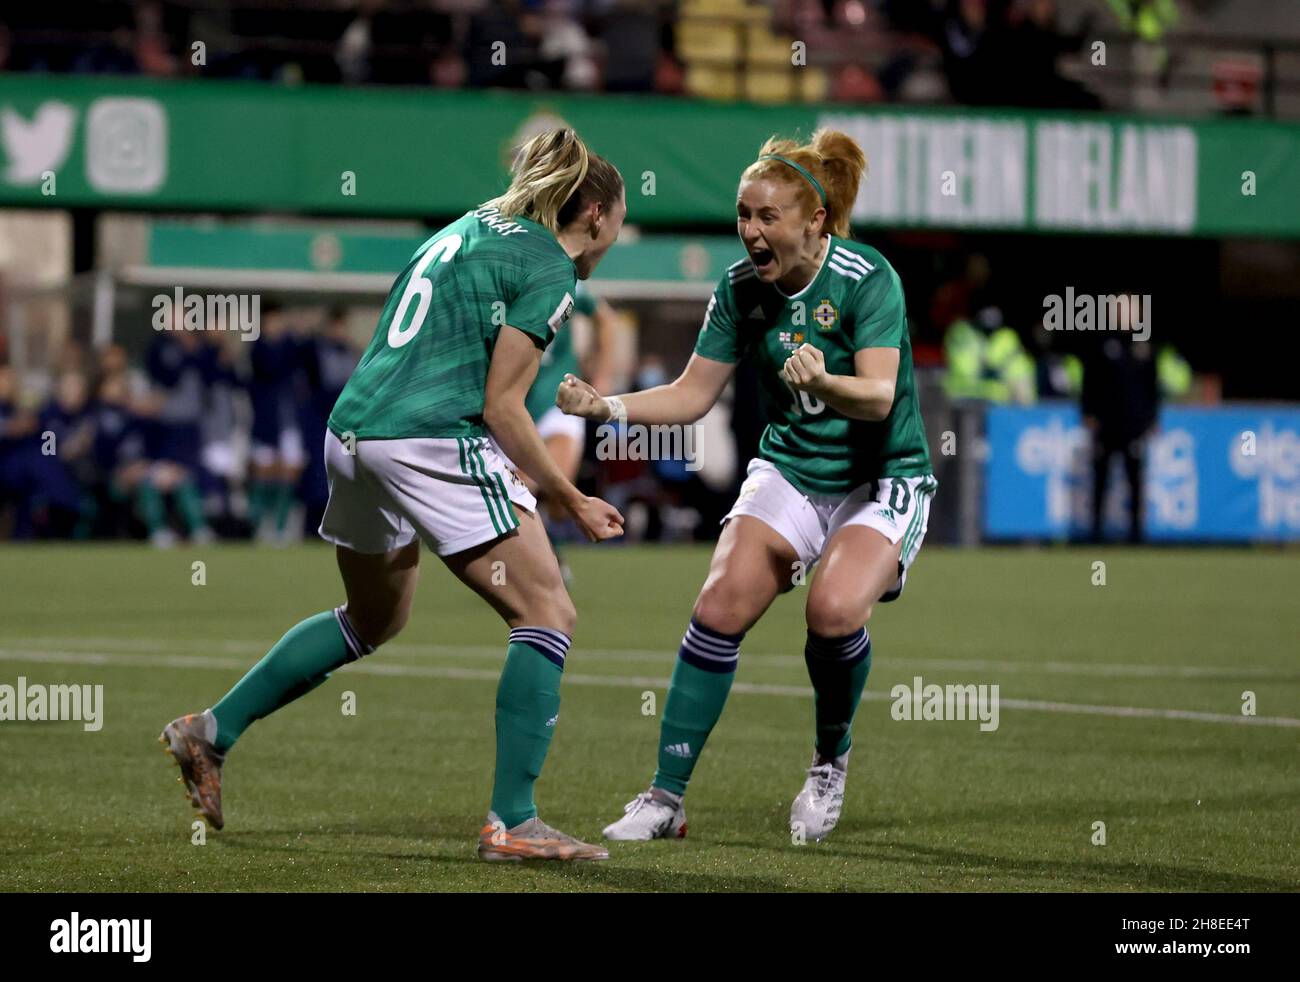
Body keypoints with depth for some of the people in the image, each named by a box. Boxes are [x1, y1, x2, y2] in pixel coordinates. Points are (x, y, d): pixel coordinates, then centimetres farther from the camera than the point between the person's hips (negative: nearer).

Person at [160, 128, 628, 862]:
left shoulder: (468, 230, 21)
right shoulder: (551, 272, -5)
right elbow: (500, 406, -10)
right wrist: (569, 499, -2)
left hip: (352, 433, 9)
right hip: (437, 442, -9)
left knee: (374, 620, 28)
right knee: (548, 615, -4)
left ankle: (212, 732, 30)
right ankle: (512, 822, -10)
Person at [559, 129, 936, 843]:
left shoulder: (867, 280, -18)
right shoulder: (741, 288, -4)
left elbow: (879, 395, -28)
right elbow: (693, 395, 2)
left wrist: (823, 382, -48)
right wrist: (609, 406, -13)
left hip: (880, 481, -4)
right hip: (790, 471, 4)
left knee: (834, 610, -29)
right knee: (720, 608, -17)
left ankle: (831, 763, -1)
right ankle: (666, 797, -10)